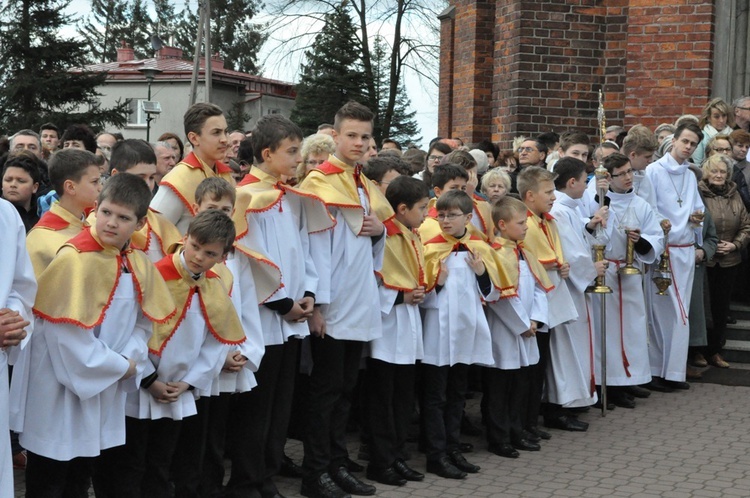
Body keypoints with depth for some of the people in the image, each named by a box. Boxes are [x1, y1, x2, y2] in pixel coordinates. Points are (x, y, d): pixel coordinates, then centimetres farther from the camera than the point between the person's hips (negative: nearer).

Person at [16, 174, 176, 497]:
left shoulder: (139, 265, 3)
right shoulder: (74, 259, -20)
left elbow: (143, 322, 10)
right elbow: (67, 333, -23)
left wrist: (129, 359, -10)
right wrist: (119, 366, -15)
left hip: (104, 390, 7)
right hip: (59, 389, -7)